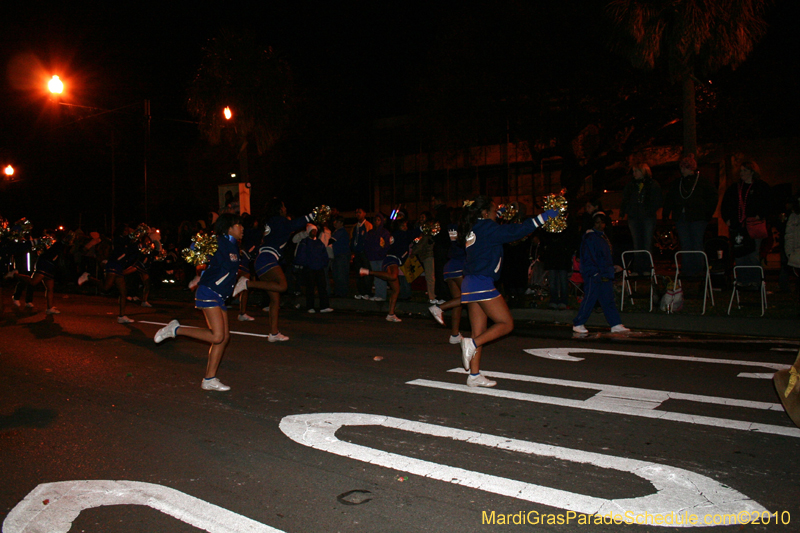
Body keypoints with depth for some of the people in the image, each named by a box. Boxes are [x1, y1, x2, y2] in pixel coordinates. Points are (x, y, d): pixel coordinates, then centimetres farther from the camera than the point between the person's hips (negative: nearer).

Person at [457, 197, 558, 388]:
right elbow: (518, 230, -9)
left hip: (470, 284, 9)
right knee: (506, 323, 0)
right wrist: (543, 217, -1)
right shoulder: (487, 227, -8)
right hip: (482, 284, -9)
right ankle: (472, 343, -15)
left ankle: (474, 375, 11)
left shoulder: (473, 230, 16)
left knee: (479, 332, 10)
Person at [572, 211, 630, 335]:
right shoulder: (589, 237, -7)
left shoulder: (604, 237, 20)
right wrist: (595, 273, -18)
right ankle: (578, 324, 2)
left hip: (605, 275, 8)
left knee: (609, 300, 7)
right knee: (589, 299, -6)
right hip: (593, 275, -8)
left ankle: (616, 325, 8)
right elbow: (587, 258, -13)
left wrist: (610, 273, 16)